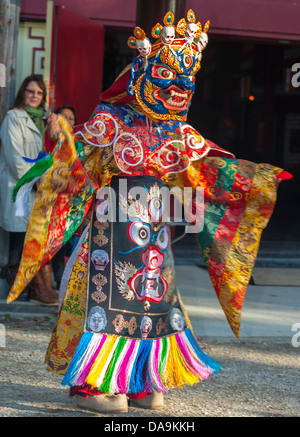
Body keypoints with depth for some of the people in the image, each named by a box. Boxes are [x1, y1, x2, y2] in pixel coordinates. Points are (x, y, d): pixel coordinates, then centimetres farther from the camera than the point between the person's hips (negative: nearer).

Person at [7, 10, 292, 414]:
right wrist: (61, 137, -32)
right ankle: (95, 381, 6)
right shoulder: (110, 123, -6)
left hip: (156, 236, 5)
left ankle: (142, 381, 19)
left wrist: (260, 179, 6)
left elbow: (218, 171, 13)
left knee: (153, 301, 8)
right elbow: (78, 161, -12)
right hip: (111, 231, -5)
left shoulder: (181, 136, 9)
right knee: (106, 299, -5)